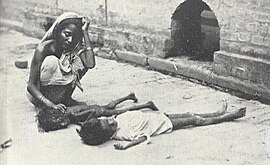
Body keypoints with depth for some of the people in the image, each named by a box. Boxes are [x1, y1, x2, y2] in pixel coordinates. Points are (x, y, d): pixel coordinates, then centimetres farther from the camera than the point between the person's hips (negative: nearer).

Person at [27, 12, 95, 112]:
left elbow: (90, 64, -32)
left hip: (58, 95, 5)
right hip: (38, 94, -5)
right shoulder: (44, 48, -25)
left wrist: (85, 32, -28)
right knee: (51, 61, -31)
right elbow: (30, 85, -27)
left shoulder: (74, 48, -12)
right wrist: (51, 105, -43)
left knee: (81, 62, -12)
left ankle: (66, 99, -3)